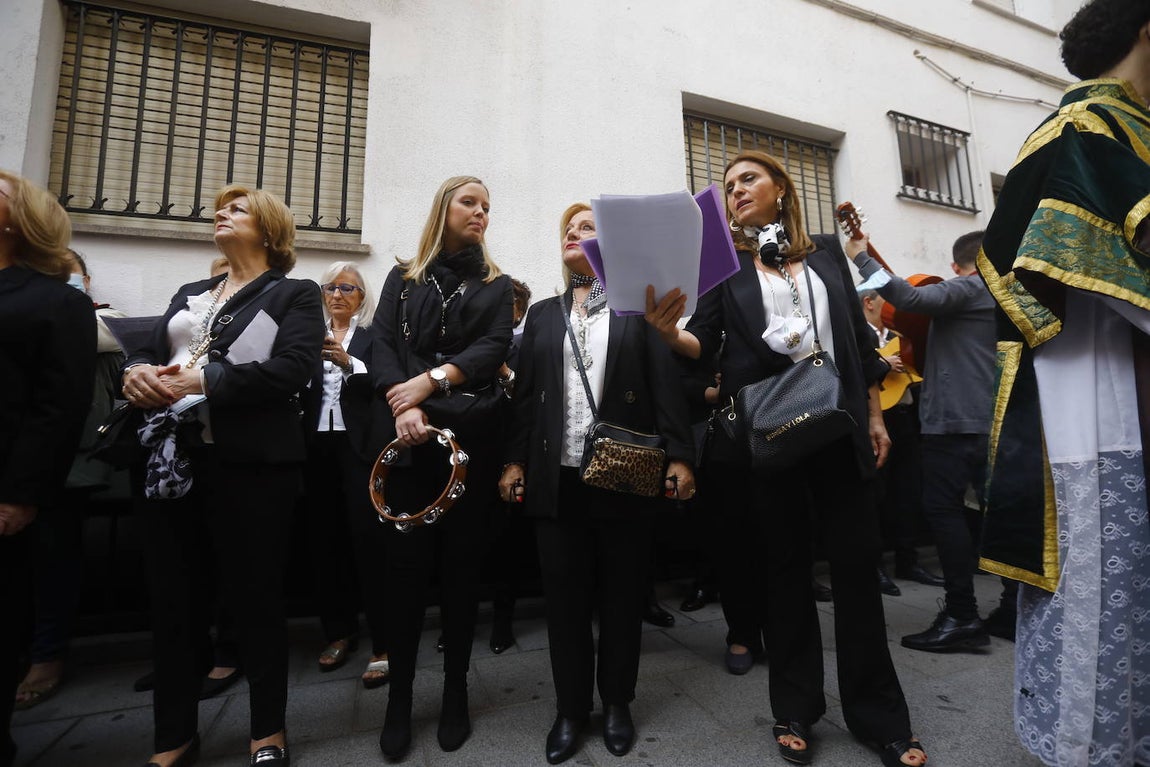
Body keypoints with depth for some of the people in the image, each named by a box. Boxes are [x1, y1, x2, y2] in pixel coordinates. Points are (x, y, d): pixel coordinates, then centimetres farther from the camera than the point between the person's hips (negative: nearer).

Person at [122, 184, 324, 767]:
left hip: (249, 461, -6)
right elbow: (149, 352, 16)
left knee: (253, 595, 3)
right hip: (171, 457, 6)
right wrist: (137, 371, -7)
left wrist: (203, 380, -19)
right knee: (170, 597, 10)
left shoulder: (295, 294, 3)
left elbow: (292, 368, -12)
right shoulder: (188, 295, 23)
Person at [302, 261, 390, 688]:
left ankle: (382, 645, -1)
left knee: (368, 539, -7)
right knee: (325, 539, 7)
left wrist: (348, 362, -20)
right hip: (318, 445, 4)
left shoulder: (375, 334, 3)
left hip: (360, 445, -4)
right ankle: (338, 631, 23)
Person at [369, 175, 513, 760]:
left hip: (471, 433, 0)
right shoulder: (403, 278, 15)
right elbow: (381, 345, 2)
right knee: (406, 559, 3)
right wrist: (403, 405, -15)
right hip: (406, 435, 0)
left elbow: (494, 349, -1)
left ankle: (456, 689, 22)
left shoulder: (496, 284, 14)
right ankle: (399, 694, 21)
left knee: (461, 561, 6)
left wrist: (430, 381, -14)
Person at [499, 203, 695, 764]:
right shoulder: (543, 314, 15)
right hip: (557, 475, 3)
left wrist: (679, 456, -10)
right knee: (564, 593, 9)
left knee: (622, 591, 10)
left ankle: (616, 702, 30)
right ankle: (570, 708, 27)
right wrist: (514, 459, 2)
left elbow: (666, 384, -1)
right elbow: (525, 393, 11)